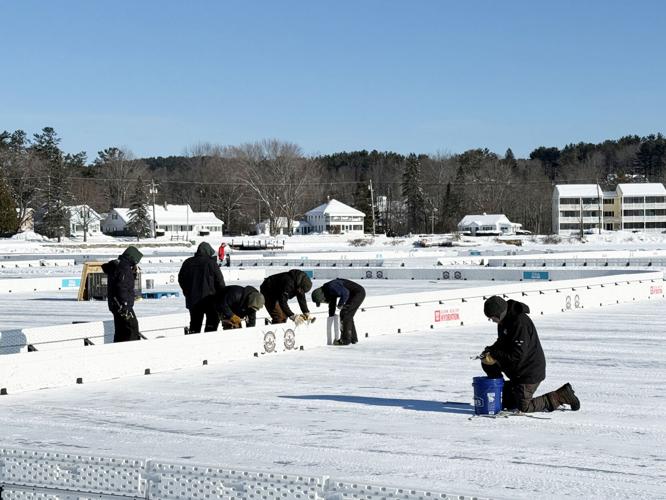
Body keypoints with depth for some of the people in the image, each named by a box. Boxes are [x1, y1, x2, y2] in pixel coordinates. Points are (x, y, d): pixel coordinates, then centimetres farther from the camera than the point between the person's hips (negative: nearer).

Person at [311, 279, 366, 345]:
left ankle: (345, 340, -7)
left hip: (359, 293, -10)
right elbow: (332, 304, 20)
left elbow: (345, 293, -29)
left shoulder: (331, 287, -24)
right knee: (348, 315, 17)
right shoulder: (328, 291, 8)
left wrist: (340, 304, -16)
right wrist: (330, 316, 22)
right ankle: (353, 338, 25)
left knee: (344, 314, -9)